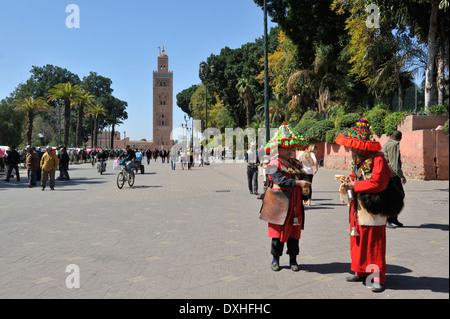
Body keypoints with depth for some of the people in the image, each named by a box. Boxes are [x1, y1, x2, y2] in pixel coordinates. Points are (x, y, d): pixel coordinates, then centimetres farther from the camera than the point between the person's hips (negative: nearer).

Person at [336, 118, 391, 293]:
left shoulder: (377, 159, -17)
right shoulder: (358, 160, 12)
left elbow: (377, 184, -25)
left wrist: (355, 186, -16)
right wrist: (350, 180, 3)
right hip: (357, 208, 9)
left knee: (374, 243, -2)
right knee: (358, 240, 14)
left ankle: (378, 278, 8)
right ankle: (361, 272, 26)